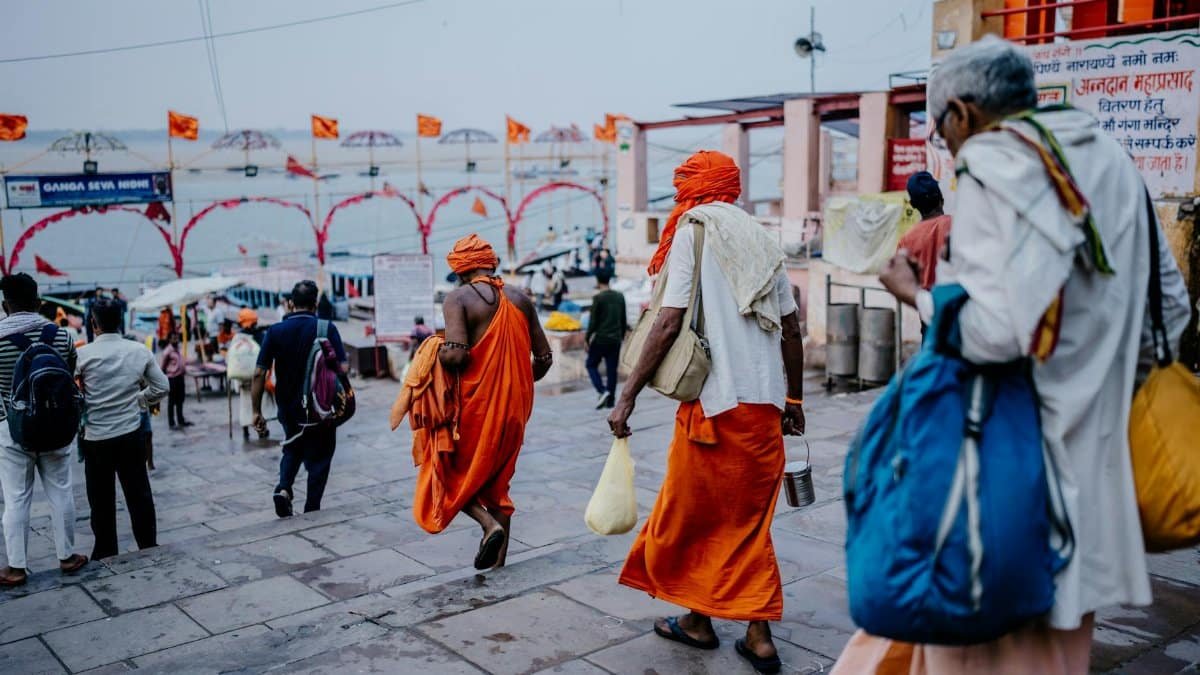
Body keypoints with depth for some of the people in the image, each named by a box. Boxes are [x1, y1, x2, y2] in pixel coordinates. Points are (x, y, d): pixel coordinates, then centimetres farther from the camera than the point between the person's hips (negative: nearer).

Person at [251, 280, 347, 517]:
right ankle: (311, 511, 12)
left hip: (288, 408, 2)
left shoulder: (275, 331, -4)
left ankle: (283, 488, 3)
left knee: (293, 449, 26)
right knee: (318, 457, 13)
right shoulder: (327, 328, -9)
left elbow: (259, 374, -7)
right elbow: (342, 368, -14)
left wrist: (257, 412, -1)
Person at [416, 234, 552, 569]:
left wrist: (435, 354, -3)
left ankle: (490, 524, -9)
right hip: (514, 405, 5)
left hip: (475, 403, -5)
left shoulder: (458, 298, -11)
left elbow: (455, 355, -25)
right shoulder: (520, 299, 5)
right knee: (497, 476, 19)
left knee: (454, 473, 13)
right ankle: (499, 553, 22)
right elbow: (544, 357, 7)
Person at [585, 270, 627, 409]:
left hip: (600, 338, -5)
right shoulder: (620, 296, 6)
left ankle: (603, 391, -8)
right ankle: (610, 400, 11)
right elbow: (623, 319, 11)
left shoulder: (598, 298, -11)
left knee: (591, 365, 10)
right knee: (612, 369, 9)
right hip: (616, 339, 5)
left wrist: (587, 338, -3)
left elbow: (593, 321, -11)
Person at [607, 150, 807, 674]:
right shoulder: (763, 240, 13)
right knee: (749, 518, 14)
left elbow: (669, 323, -12)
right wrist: (794, 401, 22)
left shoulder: (693, 232, -3)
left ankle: (698, 620, 24)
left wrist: (628, 396, -9)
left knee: (690, 513, 12)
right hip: (765, 403, 6)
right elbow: (791, 329, 13)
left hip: (715, 402, -5)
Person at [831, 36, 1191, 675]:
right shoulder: (1112, 161, 9)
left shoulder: (995, 167, -15)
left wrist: (918, 296, -8)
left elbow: (997, 328, -26)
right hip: (1095, 442, 8)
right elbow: (1170, 302, 15)